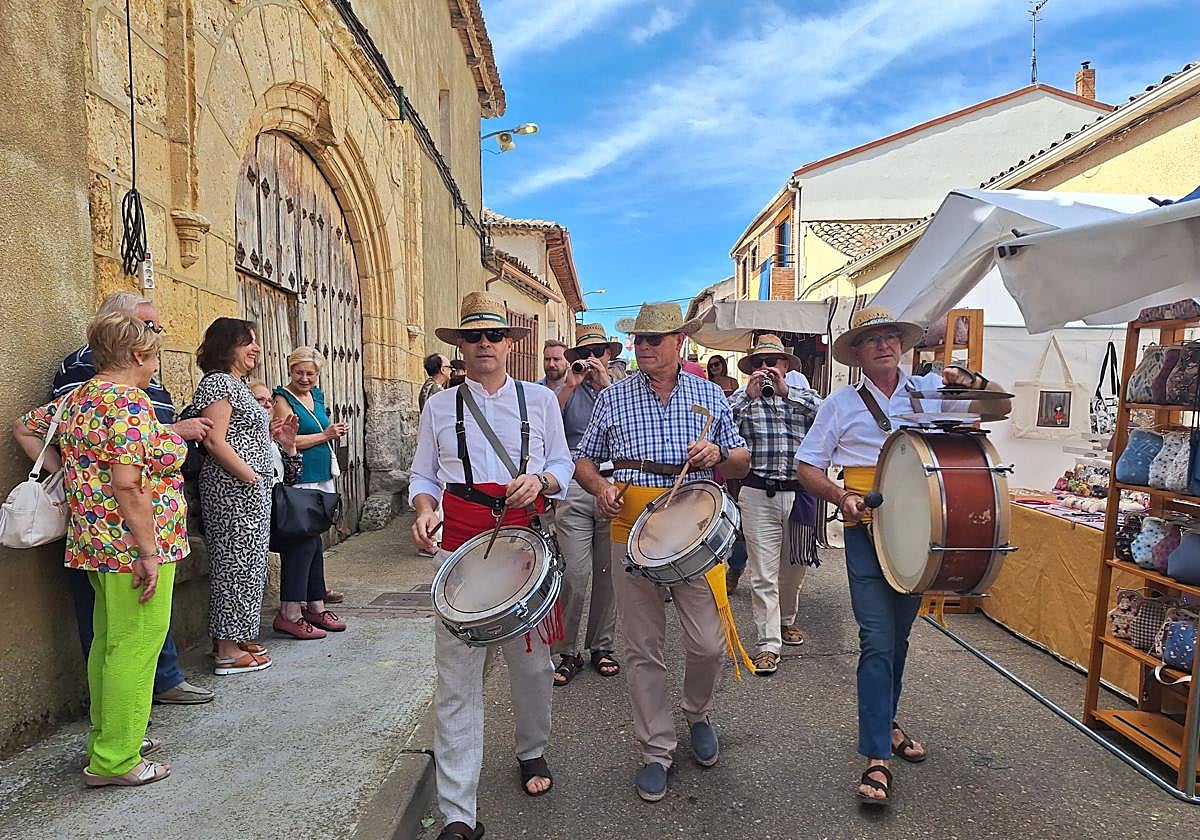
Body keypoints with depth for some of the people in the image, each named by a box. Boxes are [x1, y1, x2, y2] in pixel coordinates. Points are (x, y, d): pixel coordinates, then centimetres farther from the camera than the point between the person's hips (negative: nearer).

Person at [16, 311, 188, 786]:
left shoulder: (76, 399, 13)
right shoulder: (129, 401, -17)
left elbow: (25, 429, 27)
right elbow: (128, 484, -24)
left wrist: (66, 474, 16)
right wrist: (148, 552, -20)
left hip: (95, 542, 10)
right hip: (132, 544, -10)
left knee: (109, 641, 19)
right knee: (135, 647, -1)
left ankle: (107, 738, 32)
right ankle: (114, 760, 8)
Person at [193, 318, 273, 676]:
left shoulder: (236, 384, 18)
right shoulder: (218, 382, -12)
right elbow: (215, 442, -19)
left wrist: (272, 433, 14)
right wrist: (252, 478, -19)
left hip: (250, 489, 10)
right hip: (234, 488, -10)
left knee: (246, 563, 15)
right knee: (236, 564, -4)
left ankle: (239, 638, 25)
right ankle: (228, 652, 5)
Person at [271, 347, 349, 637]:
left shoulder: (317, 396, 15)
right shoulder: (282, 399, -7)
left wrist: (336, 431, 12)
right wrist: (326, 435, -13)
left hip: (321, 479, 8)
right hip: (299, 480, -8)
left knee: (314, 544, 12)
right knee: (303, 544, -9)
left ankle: (315, 607, 20)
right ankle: (289, 614, -3)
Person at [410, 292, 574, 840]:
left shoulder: (541, 400, 8)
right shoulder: (439, 407, 8)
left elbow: (563, 467, 10)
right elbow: (423, 476, 11)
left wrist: (540, 480, -12)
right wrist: (424, 510, -10)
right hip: (460, 546, 0)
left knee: (532, 662, 14)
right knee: (457, 676, -3)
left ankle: (532, 753, 42)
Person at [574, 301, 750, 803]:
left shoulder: (710, 395, 7)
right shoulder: (613, 398, 5)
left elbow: (741, 463, 11)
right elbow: (584, 459, 12)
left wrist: (719, 455, -11)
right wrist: (599, 487, -9)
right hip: (632, 531, 0)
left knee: (709, 642, 0)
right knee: (642, 649, 6)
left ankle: (699, 714, 33)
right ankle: (656, 751, 24)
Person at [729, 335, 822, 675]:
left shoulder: (805, 397, 11)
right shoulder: (742, 398, 6)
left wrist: (786, 392, -19)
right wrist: (750, 395, -19)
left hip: (800, 494, 3)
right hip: (759, 495, -2)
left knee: (794, 567, 18)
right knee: (764, 574, -4)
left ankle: (786, 620, 41)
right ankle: (769, 644, 2)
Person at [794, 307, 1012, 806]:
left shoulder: (929, 389, 7)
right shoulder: (841, 404, 1)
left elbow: (1000, 406, 6)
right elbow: (807, 465, 2)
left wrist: (970, 382, -14)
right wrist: (841, 498, -15)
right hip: (867, 529, -3)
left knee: (899, 636, 17)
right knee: (877, 641, -9)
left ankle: (884, 723, 36)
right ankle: (877, 758, -2)